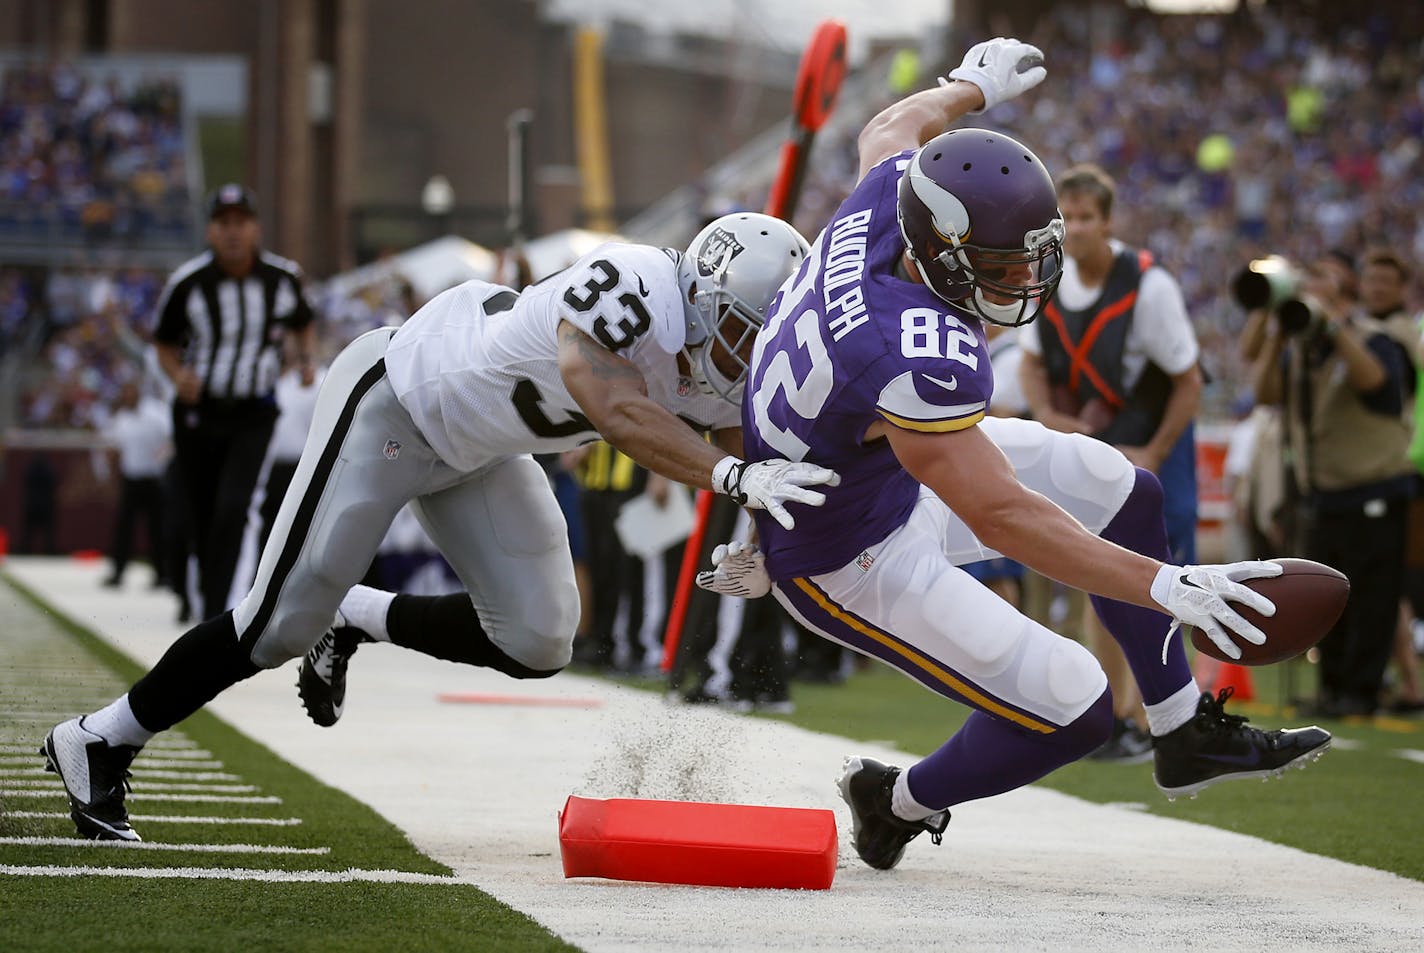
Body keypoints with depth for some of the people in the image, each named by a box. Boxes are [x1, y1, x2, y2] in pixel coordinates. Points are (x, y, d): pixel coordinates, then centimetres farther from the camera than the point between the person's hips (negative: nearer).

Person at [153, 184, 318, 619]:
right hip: (198, 414, 0)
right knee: (202, 515, 8)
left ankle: (216, 612, -18)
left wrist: (304, 358, -3)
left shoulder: (283, 277, -5)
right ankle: (208, 593, 31)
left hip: (253, 418, 0)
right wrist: (178, 374, -18)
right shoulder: (188, 282, -10)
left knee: (232, 509, -17)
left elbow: (302, 324, 16)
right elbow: (165, 343, 3)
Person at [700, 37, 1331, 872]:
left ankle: (1188, 736, 24)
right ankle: (900, 803, 18)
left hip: (885, 470, 10)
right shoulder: (918, 362, -41)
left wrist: (972, 89, 28)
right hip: (852, 561, -10)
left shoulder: (885, 203, -17)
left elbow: (891, 129, 9)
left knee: (1123, 491, 13)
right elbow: (999, 517, -40)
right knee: (1072, 714, -10)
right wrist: (1161, 584, -43)